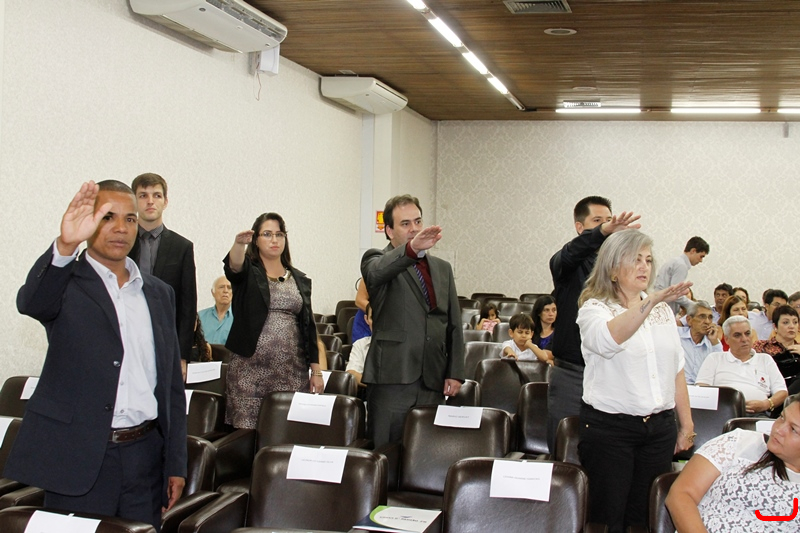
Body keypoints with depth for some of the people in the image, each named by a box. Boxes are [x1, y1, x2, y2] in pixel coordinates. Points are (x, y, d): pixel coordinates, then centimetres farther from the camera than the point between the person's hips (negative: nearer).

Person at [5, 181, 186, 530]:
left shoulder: (159, 294, 13)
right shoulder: (66, 283, 0)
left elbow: (172, 385, 12)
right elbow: (31, 302, -26)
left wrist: (176, 463, 8)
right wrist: (66, 246, -43)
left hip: (145, 458, 4)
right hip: (79, 458, -4)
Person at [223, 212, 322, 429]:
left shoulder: (300, 280, 15)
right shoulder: (247, 274, 5)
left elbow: (309, 326, 13)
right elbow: (233, 265, -20)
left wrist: (316, 370, 8)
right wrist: (239, 244, -42)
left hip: (292, 371, 3)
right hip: (251, 369, -3)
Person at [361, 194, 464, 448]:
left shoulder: (442, 268, 18)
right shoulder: (377, 260, 3)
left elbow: (454, 326, 17)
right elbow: (377, 273, -24)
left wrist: (455, 372, 7)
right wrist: (412, 248, -42)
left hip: (433, 380, 4)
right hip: (392, 378, -4)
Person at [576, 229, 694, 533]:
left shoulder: (663, 310, 13)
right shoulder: (594, 309, -5)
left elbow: (676, 369, 16)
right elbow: (609, 339, -29)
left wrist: (686, 423, 15)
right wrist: (650, 301, -40)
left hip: (659, 428, 5)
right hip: (608, 428, -5)